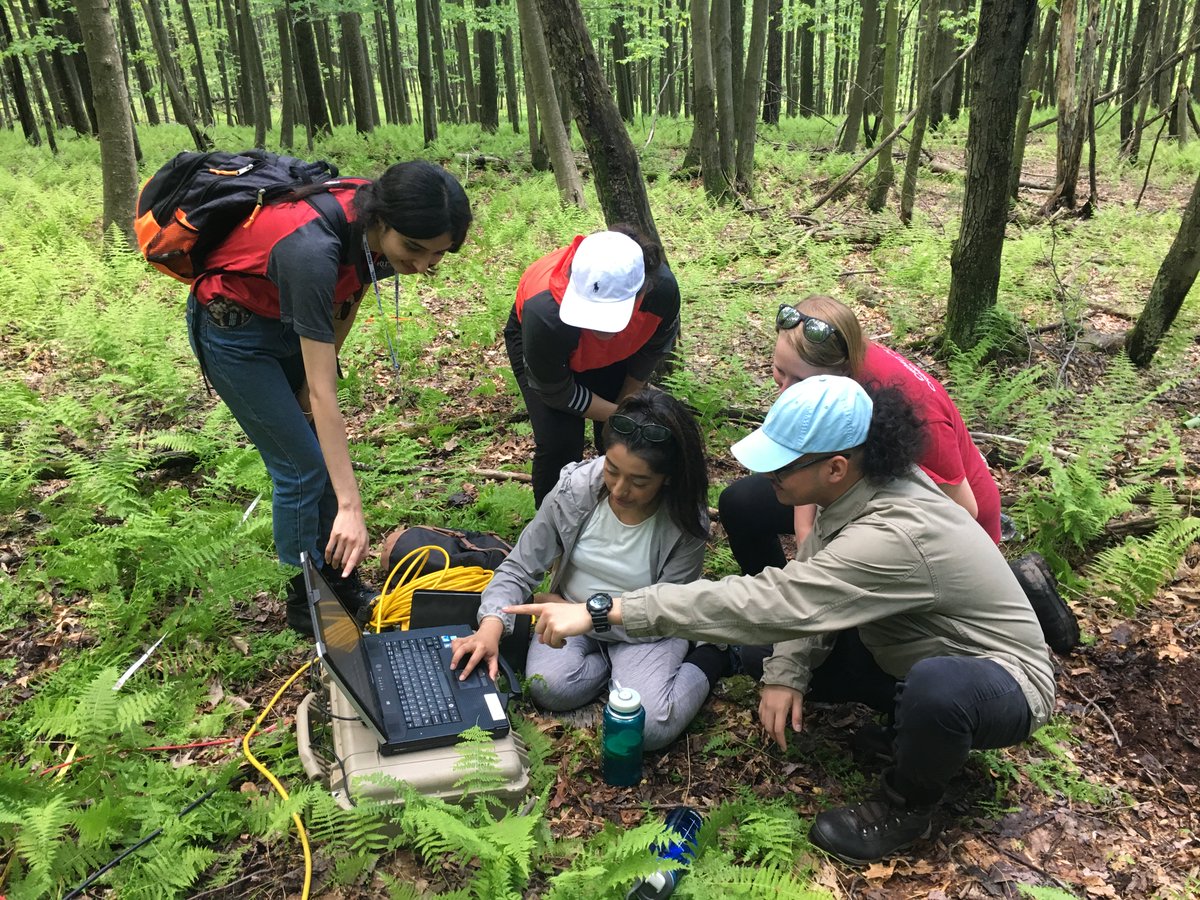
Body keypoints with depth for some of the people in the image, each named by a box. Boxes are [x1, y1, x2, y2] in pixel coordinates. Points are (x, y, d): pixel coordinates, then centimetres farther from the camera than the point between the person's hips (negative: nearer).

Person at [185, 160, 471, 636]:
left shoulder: (374, 226, -19)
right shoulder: (312, 248, -40)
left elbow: (348, 298, 2)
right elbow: (323, 393, -39)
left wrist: (316, 374, 0)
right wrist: (350, 507, -37)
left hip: (287, 320, 7)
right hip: (233, 328, -7)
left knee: (328, 454, 8)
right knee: (302, 466, -4)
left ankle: (338, 580, 24)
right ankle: (306, 601, 15)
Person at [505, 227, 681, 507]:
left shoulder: (662, 288, -37)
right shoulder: (544, 313, -46)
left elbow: (654, 348, -11)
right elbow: (558, 394, -25)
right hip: (536, 341, -3)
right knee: (560, 445, -15)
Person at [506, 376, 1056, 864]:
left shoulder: (895, 537, -39)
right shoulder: (861, 487, -13)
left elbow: (764, 601, -44)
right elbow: (806, 592, 0)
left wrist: (603, 612, -43)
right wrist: (788, 673, -15)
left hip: (999, 679, -7)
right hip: (907, 650, 7)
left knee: (936, 686, -41)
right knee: (767, 652, 0)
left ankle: (905, 808, -9)